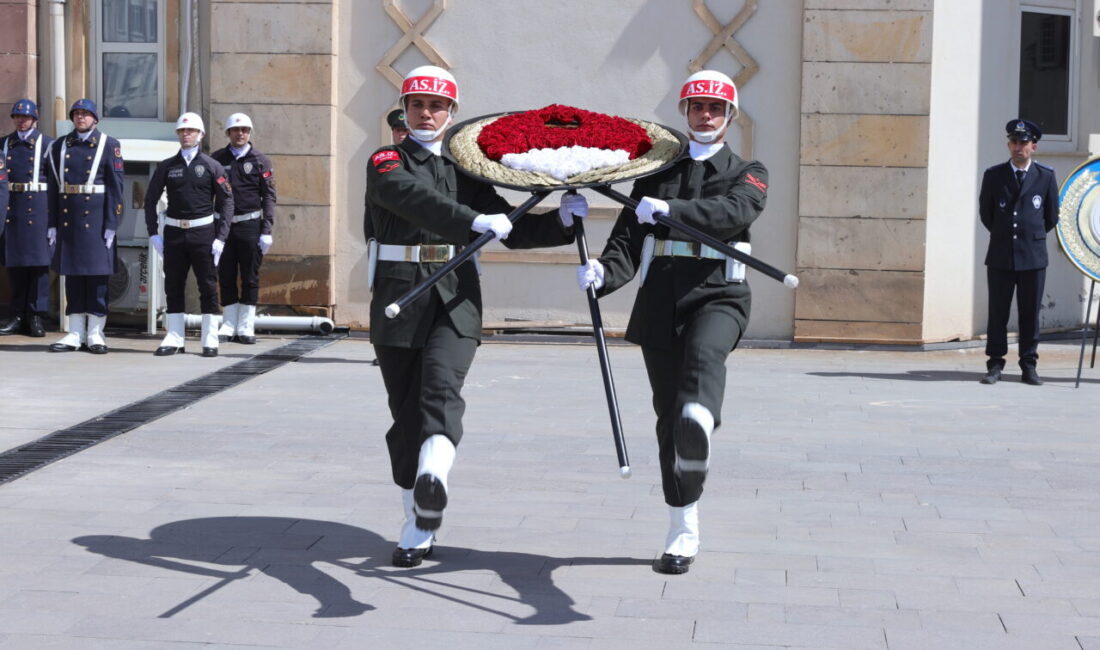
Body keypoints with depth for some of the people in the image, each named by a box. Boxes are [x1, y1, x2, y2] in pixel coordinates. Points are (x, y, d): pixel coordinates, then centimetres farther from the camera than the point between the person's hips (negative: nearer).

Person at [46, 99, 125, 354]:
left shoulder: (109, 145, 0)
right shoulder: (60, 146, 11)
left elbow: (116, 186, -4)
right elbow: (53, 187, 10)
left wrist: (111, 224, -10)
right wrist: (52, 224, 5)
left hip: (96, 219, -3)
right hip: (68, 220, 4)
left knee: (98, 275, 0)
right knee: (72, 275, 7)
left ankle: (95, 334, 6)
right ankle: (76, 334, 12)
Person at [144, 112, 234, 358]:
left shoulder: (212, 167, 2)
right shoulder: (166, 167, 7)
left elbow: (226, 202, 0)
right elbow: (150, 200, 10)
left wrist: (220, 238, -7)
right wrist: (153, 233, 1)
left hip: (203, 233, -2)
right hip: (174, 233, 2)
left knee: (208, 286, 0)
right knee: (173, 286, 4)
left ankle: (210, 340, 6)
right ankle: (174, 339, 10)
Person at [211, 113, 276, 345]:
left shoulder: (260, 160, 3)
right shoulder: (217, 158, 8)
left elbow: (269, 196, 1)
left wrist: (266, 230, -7)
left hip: (250, 224, -2)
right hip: (223, 224, 2)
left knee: (250, 277, 1)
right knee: (226, 277, 5)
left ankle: (246, 327, 7)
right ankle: (229, 326, 11)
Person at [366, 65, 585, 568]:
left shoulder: (465, 171, 19)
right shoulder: (387, 163, 7)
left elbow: (513, 230, 19)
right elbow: (417, 199, -16)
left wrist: (562, 220, 2)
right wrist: (475, 221, -29)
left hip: (456, 298, 1)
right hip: (399, 295, -1)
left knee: (442, 387, -24)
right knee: (406, 412, 1)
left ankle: (432, 483, -50)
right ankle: (417, 527, 14)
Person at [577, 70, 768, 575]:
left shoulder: (746, 173, 11)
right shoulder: (656, 171, 19)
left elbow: (735, 212, -13)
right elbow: (628, 237, 8)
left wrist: (672, 209, -29)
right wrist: (603, 273, -14)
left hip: (717, 294, -3)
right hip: (660, 297, 3)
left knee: (704, 354, -37)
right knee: (668, 415, 3)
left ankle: (698, 429, -71)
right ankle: (683, 533, 14)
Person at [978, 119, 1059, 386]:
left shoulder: (1046, 176, 4)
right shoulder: (993, 175, 5)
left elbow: (1052, 216, 12)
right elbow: (985, 213, 13)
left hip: (1033, 256, 0)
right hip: (1000, 256, 0)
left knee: (1030, 314, 3)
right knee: (997, 313, 2)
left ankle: (1029, 366, 11)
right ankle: (995, 365, 8)